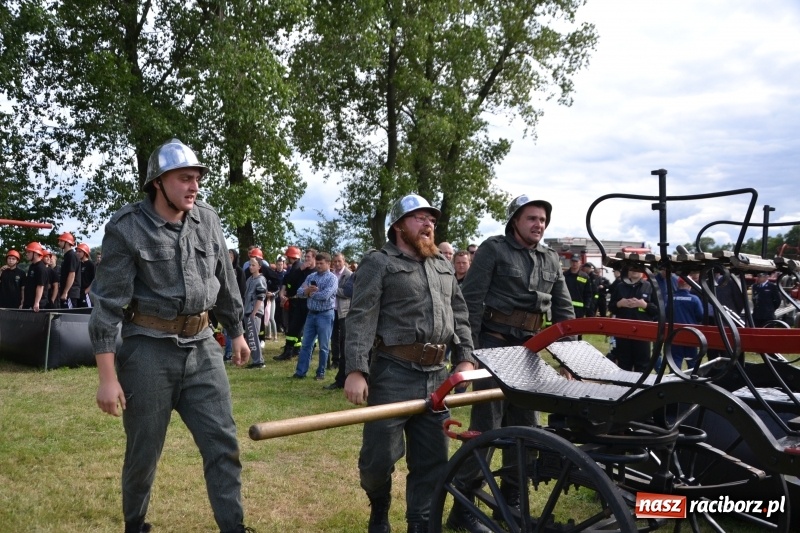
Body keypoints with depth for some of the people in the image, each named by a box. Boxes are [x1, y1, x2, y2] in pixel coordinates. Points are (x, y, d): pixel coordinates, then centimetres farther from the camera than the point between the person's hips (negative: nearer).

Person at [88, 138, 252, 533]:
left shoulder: (208, 220, 3)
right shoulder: (127, 229, -11)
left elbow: (225, 282, 15)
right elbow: (108, 303, -11)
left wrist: (236, 332, 20)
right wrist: (107, 376, -14)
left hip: (201, 347, 4)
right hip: (149, 350, -3)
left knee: (222, 443, 2)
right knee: (143, 452, 11)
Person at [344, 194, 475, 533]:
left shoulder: (443, 266, 18)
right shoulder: (379, 263, -2)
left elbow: (459, 315, 20)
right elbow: (361, 318, -11)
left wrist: (465, 358, 8)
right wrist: (356, 370, -20)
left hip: (436, 375, 6)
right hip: (393, 374, -5)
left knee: (431, 459, 8)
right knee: (380, 454, 2)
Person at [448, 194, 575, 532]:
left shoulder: (551, 259, 12)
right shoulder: (493, 249, -5)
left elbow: (563, 308, 15)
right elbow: (471, 300, -10)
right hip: (495, 344, -6)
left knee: (525, 425, 10)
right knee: (486, 425, -6)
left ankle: (510, 500, 25)